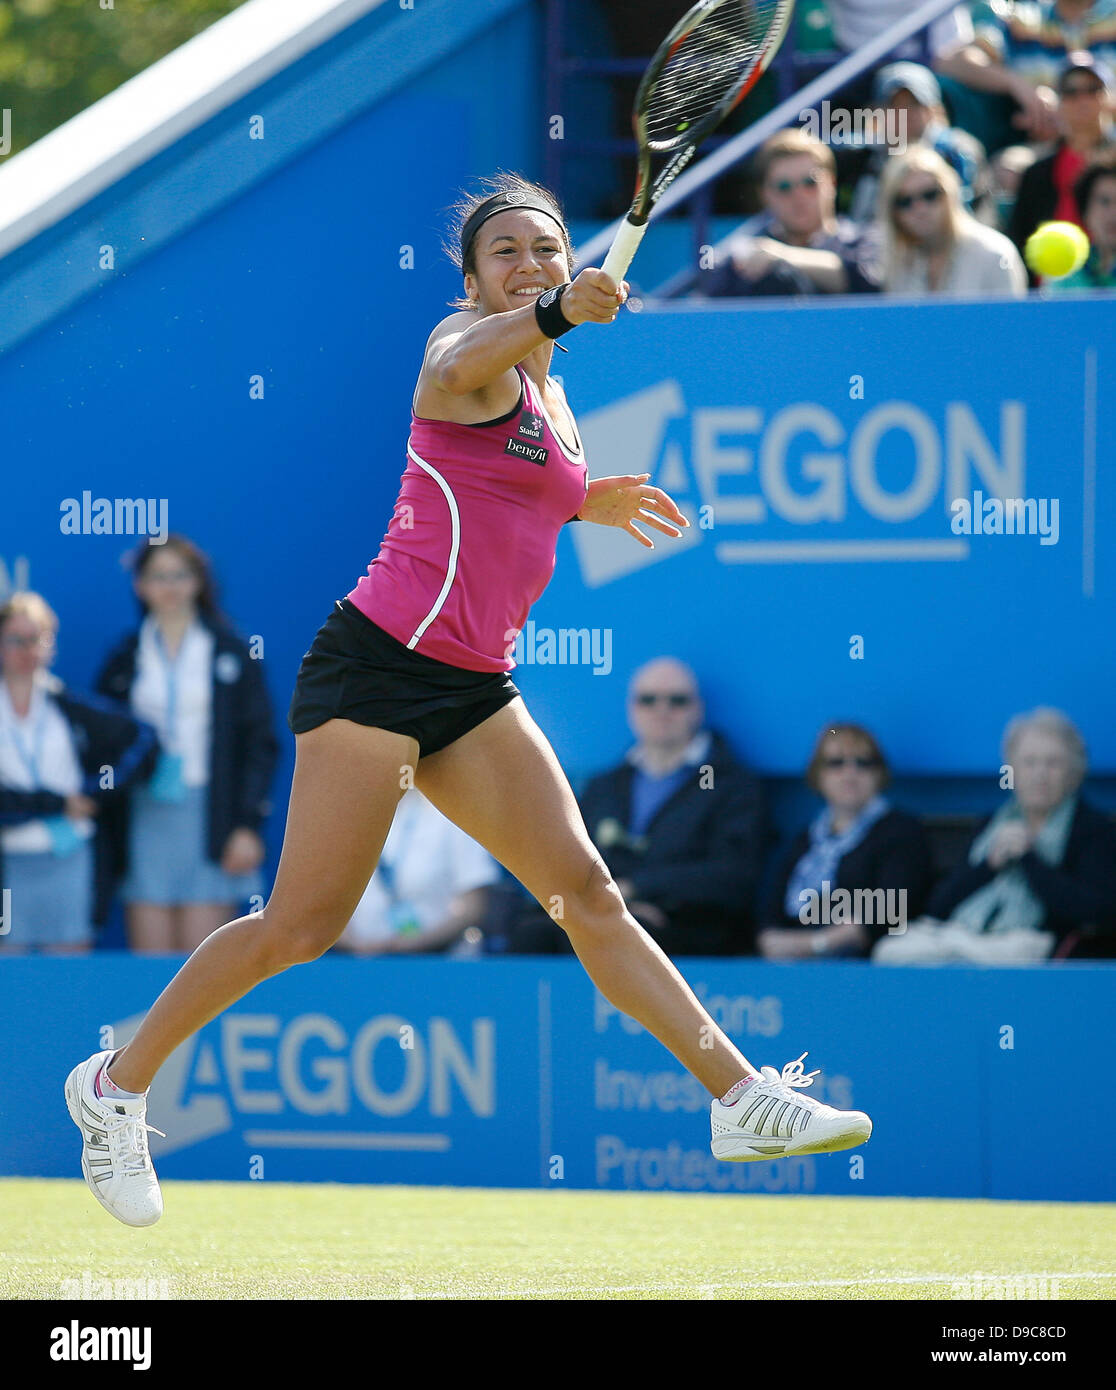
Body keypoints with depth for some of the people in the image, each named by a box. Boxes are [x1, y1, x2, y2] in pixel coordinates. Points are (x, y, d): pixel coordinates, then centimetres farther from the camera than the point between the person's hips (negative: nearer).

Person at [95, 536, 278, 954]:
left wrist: (248, 825, -6)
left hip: (209, 818, -2)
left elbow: (260, 744, 3)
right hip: (145, 817, 2)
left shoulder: (233, 653, 6)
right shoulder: (125, 658, 11)